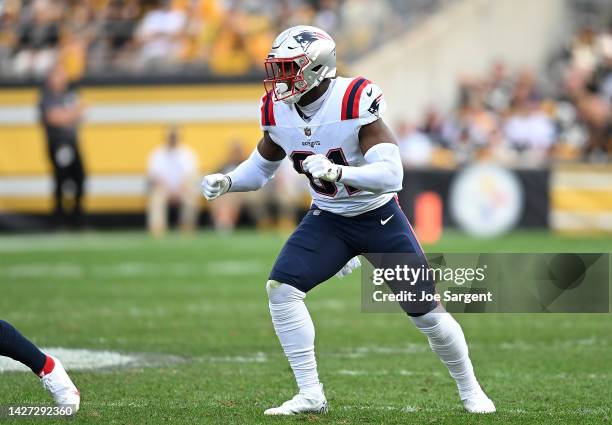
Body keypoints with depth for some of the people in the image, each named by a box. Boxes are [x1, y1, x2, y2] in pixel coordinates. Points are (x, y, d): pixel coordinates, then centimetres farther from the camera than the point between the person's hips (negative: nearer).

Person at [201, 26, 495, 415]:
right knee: (281, 289, -17)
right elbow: (262, 167, 10)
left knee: (426, 310, 0)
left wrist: (338, 171, -46)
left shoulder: (355, 102, -27)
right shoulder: (277, 111, -9)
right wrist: (226, 182, -10)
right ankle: (310, 395, -9)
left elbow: (392, 175, -33)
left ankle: (470, 390, 23)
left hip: (379, 218, -4)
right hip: (328, 219, 4)